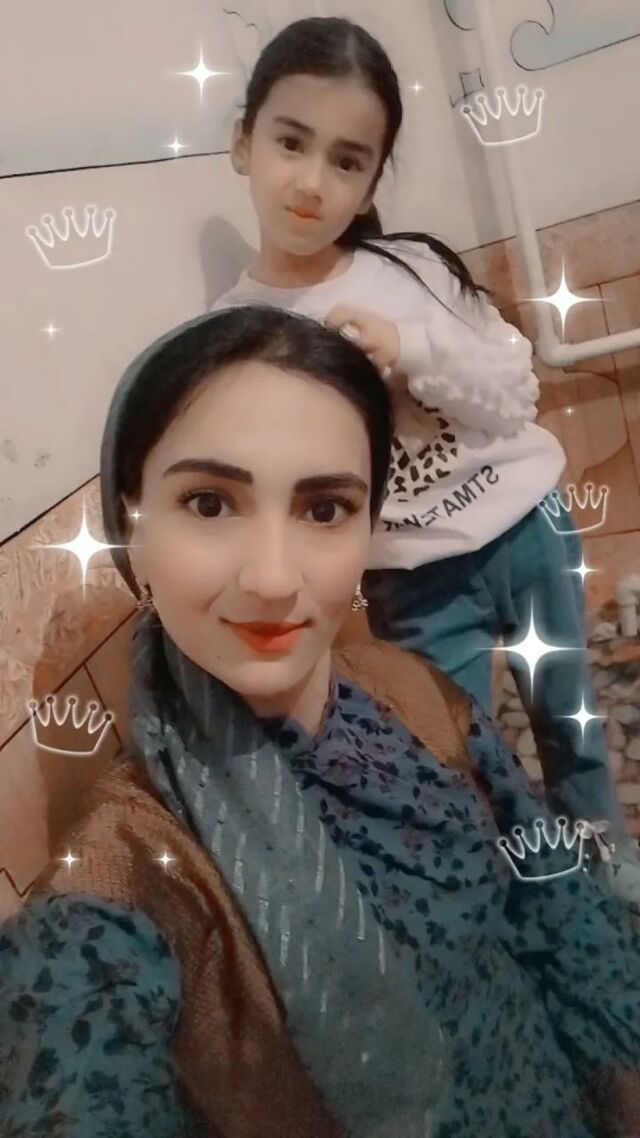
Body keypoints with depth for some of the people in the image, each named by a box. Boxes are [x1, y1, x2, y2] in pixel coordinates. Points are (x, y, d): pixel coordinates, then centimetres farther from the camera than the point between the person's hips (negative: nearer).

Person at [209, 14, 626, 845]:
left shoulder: (414, 265, -5)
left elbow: (517, 395, -6)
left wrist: (411, 350, -21)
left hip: (526, 529, 3)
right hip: (416, 583, -3)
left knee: (571, 725, 22)